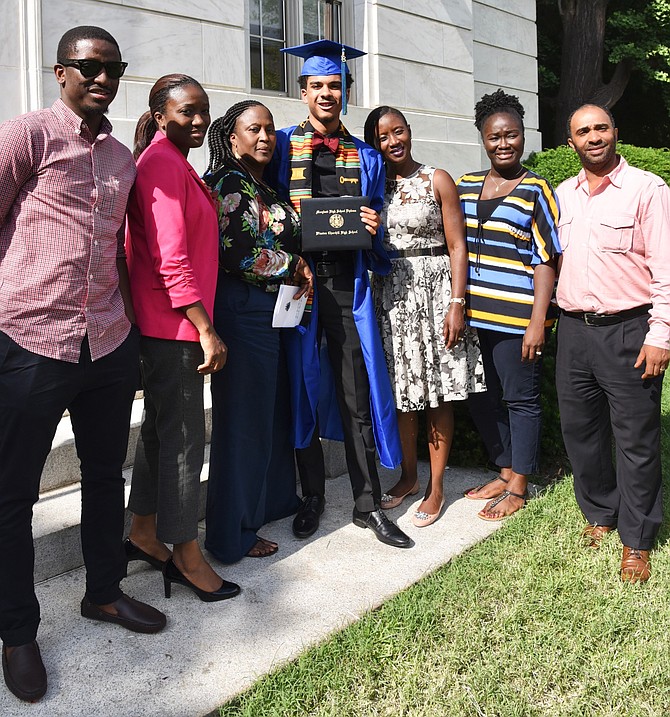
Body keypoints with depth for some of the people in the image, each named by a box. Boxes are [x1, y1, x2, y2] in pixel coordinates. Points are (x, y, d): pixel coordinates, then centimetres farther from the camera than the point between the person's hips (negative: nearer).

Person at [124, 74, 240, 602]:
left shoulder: (175, 162, 18)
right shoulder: (163, 163, -14)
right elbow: (171, 259, -21)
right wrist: (206, 331, -20)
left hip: (172, 322, 11)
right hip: (174, 322, -11)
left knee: (161, 427, 17)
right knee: (184, 436, -2)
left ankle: (144, 534, 30)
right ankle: (186, 553, 11)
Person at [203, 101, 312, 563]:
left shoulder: (266, 188, 18)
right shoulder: (229, 183, -10)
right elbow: (237, 252, -20)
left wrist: (298, 273, 5)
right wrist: (295, 267, -9)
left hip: (273, 308, 9)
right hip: (243, 310, -9)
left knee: (274, 408, 17)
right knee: (244, 417, -3)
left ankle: (274, 499, 33)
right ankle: (234, 535, 8)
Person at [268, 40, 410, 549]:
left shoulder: (366, 157, 13)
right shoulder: (281, 146, 8)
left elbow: (376, 234, 14)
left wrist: (373, 229, -7)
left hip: (347, 286, 1)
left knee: (357, 397, 2)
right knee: (303, 391, 6)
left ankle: (368, 504, 12)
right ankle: (312, 497, 21)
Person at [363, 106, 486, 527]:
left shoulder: (437, 180, 0)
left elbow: (457, 246, -5)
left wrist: (457, 303, -12)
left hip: (434, 289, -3)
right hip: (391, 294, 4)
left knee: (438, 393, 1)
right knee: (400, 390, 9)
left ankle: (436, 488, 12)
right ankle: (409, 477, 25)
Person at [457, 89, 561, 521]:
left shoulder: (536, 191, -4)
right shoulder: (465, 186, 12)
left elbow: (545, 261, -7)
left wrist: (538, 321, -14)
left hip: (516, 319, -6)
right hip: (473, 315, 6)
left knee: (520, 400, 4)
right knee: (481, 398, 13)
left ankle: (518, 487, 18)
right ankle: (505, 472, 31)